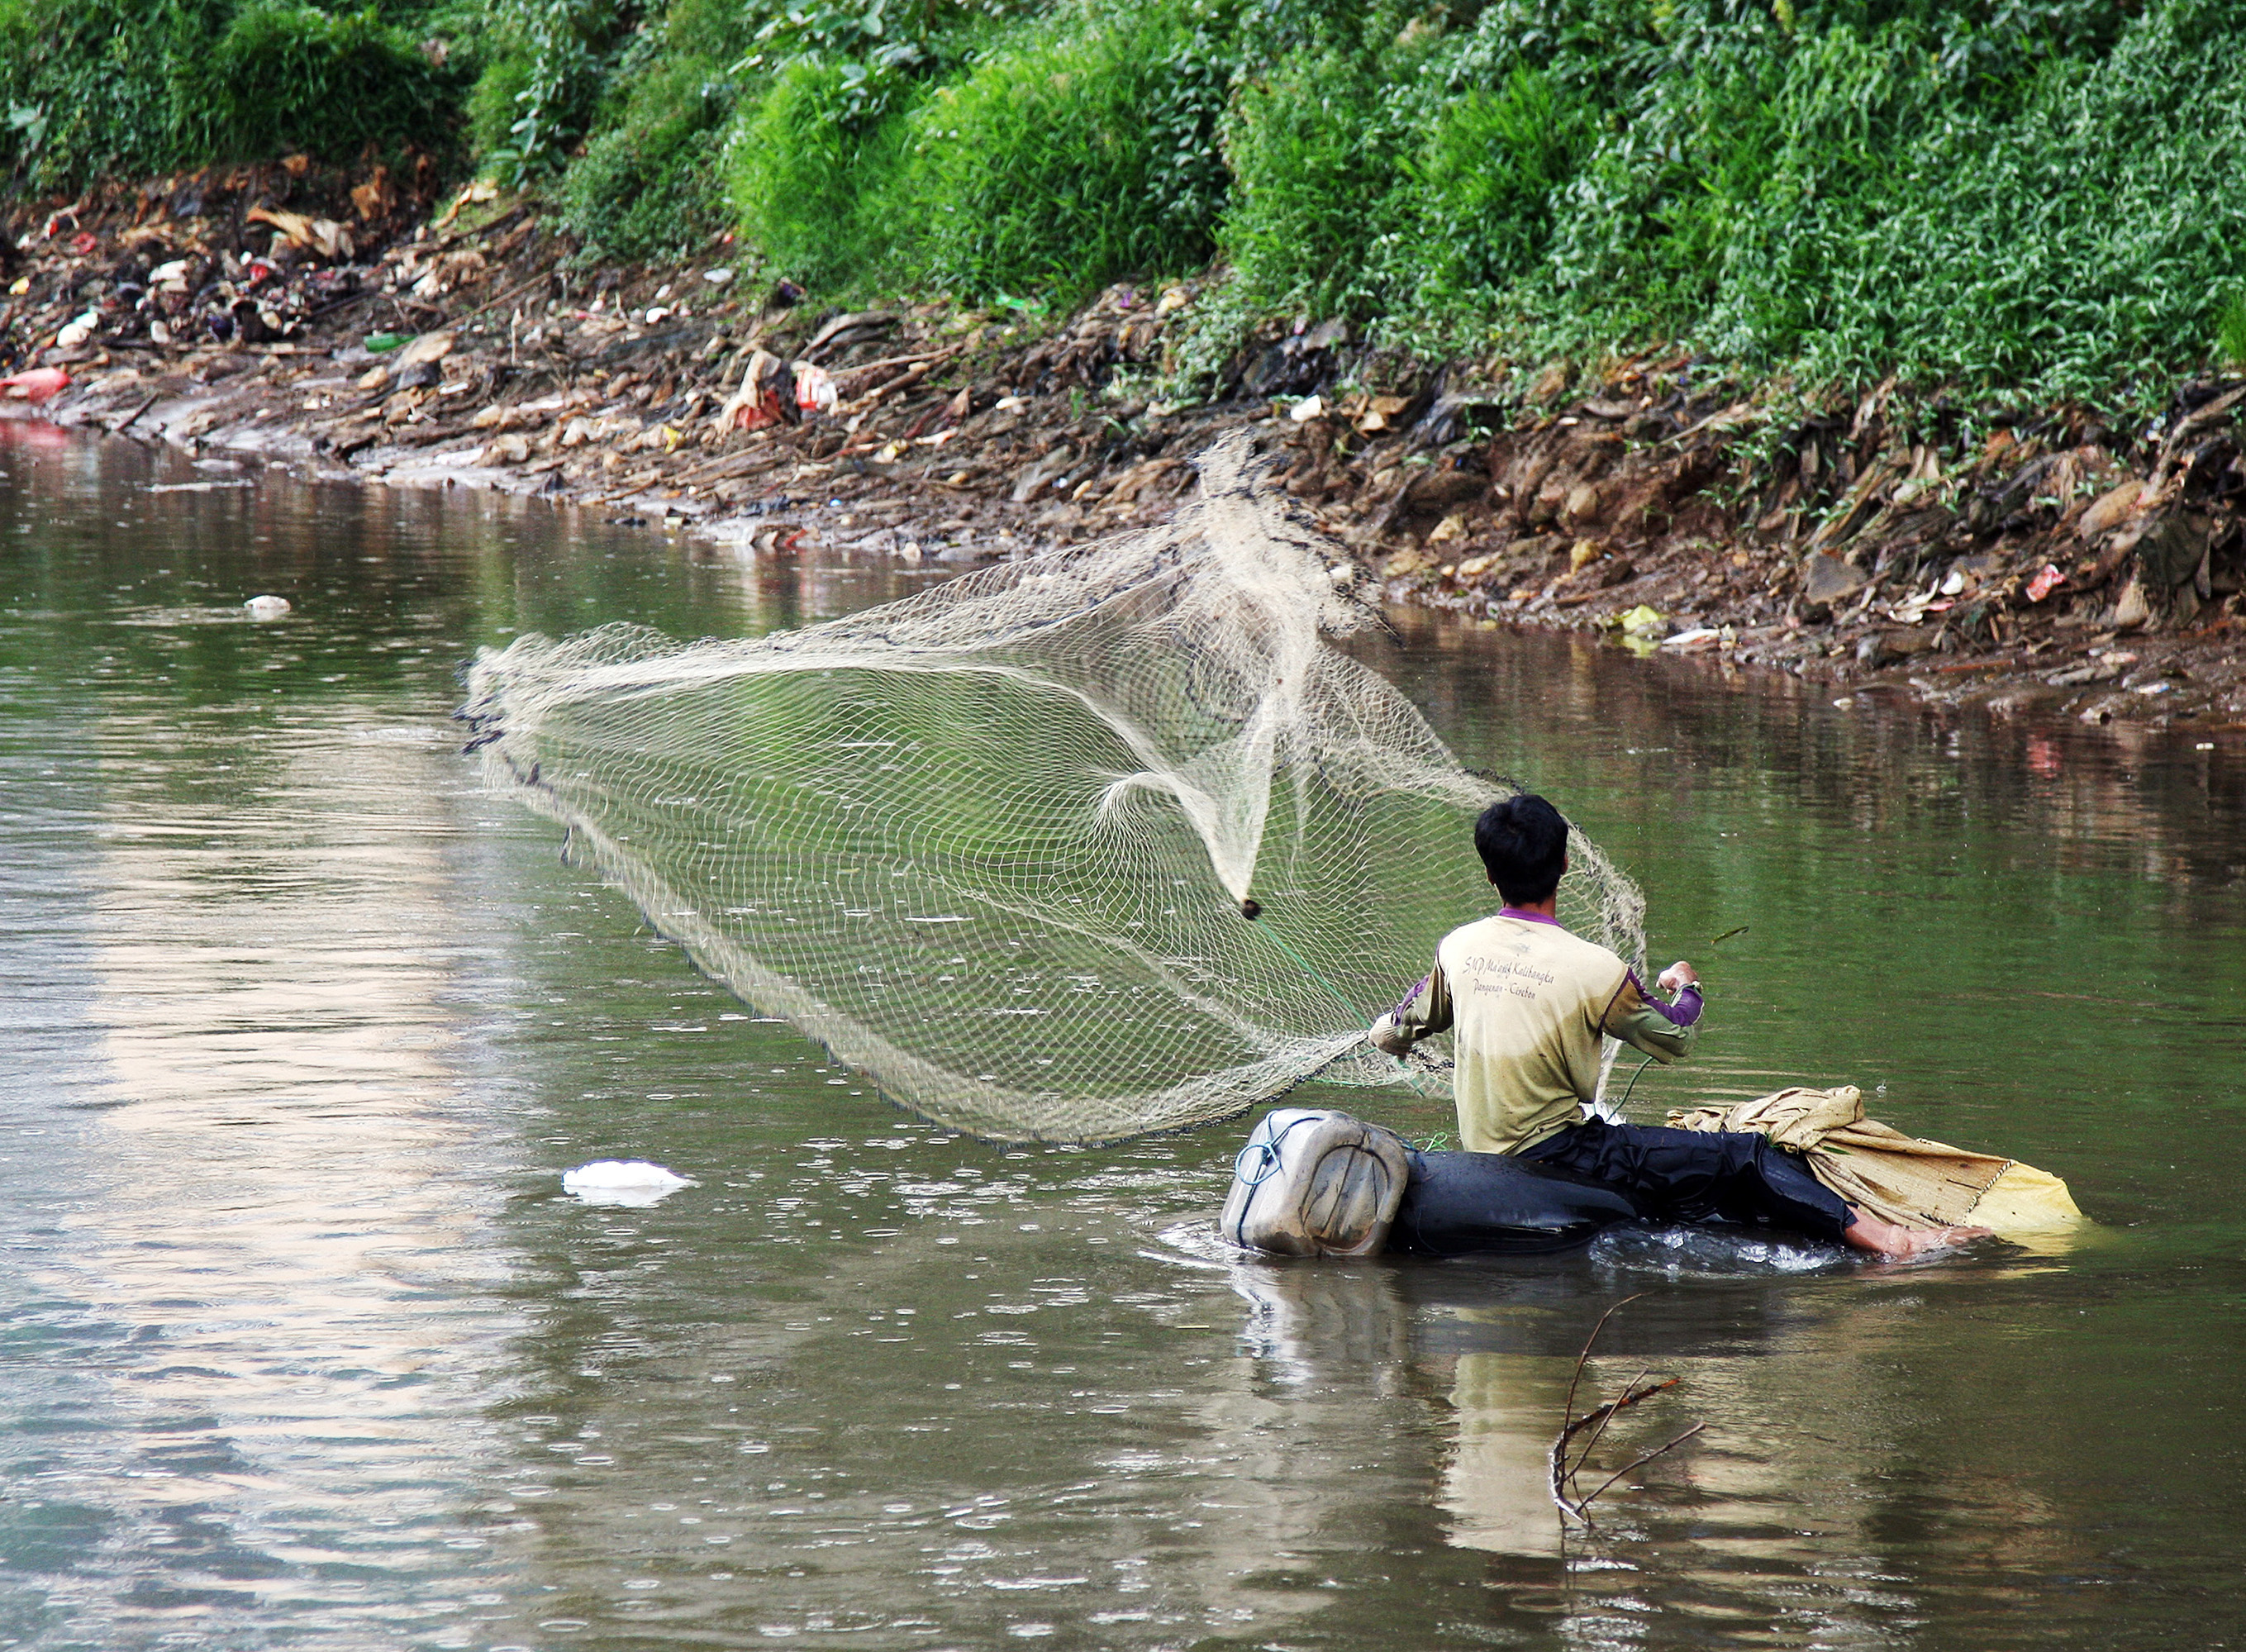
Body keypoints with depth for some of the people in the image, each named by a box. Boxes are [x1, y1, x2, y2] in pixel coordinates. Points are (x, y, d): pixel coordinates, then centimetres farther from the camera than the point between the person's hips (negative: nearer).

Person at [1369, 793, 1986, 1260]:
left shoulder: (1458, 949, 0)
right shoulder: (1593, 970, -16)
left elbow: (1391, 1034, 15)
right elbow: (1674, 1040, 1)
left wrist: (1389, 1030, 40)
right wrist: (1687, 988, 23)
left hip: (1482, 1156, 7)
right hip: (1554, 1155, -7)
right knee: (1744, 1157, -8)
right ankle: (1887, 1240, -17)